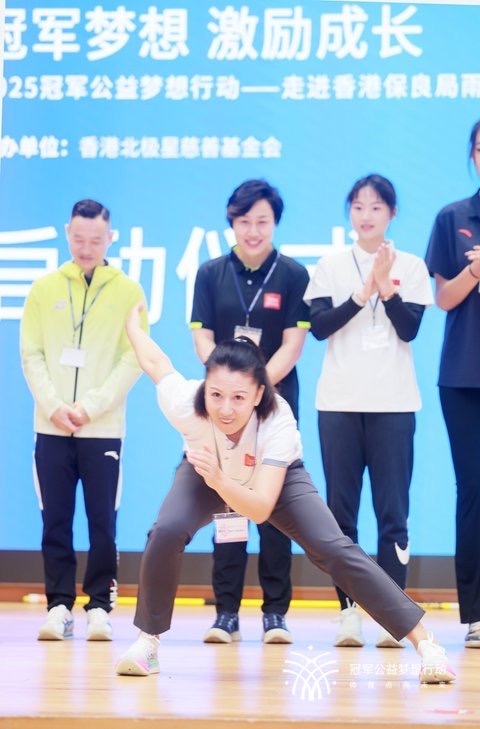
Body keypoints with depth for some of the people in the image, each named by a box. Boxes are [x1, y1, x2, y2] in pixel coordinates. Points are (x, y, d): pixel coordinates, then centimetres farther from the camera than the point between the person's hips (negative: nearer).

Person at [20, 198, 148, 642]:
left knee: (103, 522, -1)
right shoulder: (45, 289, 7)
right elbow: (31, 355, 5)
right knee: (55, 522, 3)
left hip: (104, 428, -2)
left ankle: (100, 606, 5)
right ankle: (59, 606, 8)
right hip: (51, 428, 2)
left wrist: (91, 406, -11)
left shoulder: (128, 293, 2)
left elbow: (134, 360, -3)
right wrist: (53, 405, -9)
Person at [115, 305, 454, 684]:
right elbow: (156, 361, -15)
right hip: (204, 471, 1)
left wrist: (219, 481, -63)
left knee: (334, 550, -15)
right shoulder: (184, 405, -38)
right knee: (166, 533, -28)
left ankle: (426, 644, -8)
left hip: (277, 474, -1)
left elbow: (260, 508, -45)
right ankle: (148, 641, -7)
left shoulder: (278, 421, -41)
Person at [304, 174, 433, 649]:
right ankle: (348, 610, 4)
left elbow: (410, 329, -4)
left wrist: (386, 287, -16)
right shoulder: (330, 267, 8)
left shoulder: (410, 267, 6)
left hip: (393, 403, -1)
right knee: (340, 510, 0)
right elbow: (319, 326, -5)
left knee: (393, 511, -5)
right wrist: (363, 293, -13)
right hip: (339, 401, 1)